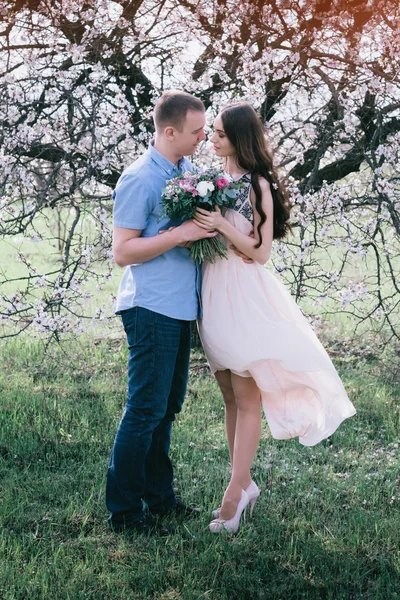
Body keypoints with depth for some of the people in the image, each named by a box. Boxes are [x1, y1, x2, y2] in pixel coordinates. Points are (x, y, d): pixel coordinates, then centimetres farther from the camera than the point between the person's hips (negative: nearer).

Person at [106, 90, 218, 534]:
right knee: (146, 409, -4)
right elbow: (122, 252, -16)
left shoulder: (188, 169, 11)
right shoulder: (139, 180, -14)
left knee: (167, 406, 16)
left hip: (181, 307, 9)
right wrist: (179, 235, -22)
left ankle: (158, 495, 28)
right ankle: (123, 510, 7)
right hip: (152, 309, -9)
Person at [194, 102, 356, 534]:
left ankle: (235, 491, 4)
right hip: (213, 292, 7)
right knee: (230, 397, 12)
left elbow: (260, 251, -12)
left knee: (247, 400, -1)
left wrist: (221, 225, -21)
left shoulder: (257, 184, -9)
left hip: (244, 296, -7)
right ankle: (244, 483, 22)